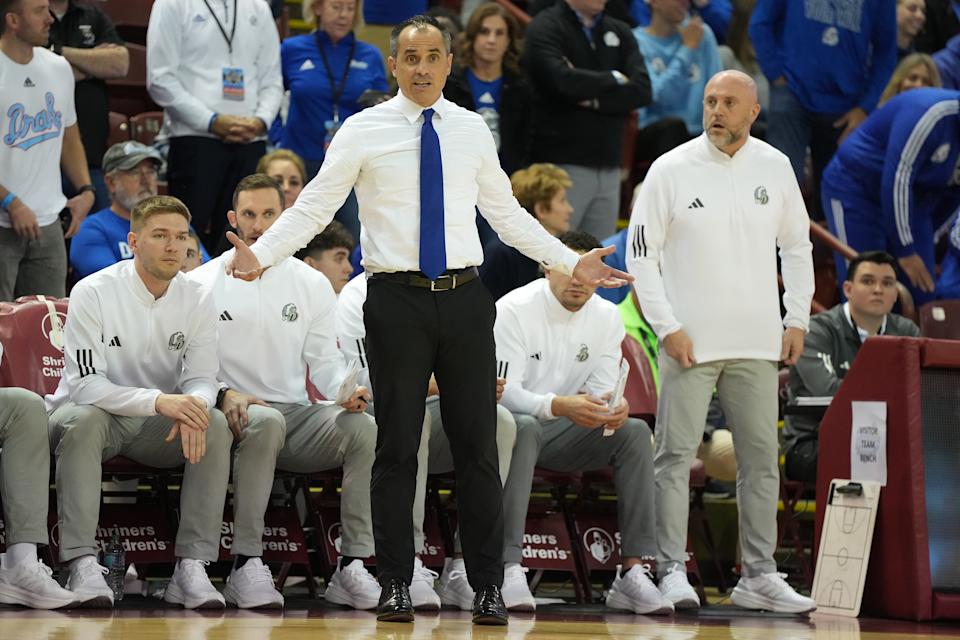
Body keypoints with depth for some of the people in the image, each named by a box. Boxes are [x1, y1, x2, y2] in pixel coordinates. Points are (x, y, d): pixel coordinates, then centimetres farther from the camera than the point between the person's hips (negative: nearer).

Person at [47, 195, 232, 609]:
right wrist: (158, 401, -38)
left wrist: (193, 404, -33)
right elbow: (84, 384, -23)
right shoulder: (93, 293, -15)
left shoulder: (197, 302, -2)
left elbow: (202, 379, -5)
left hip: (157, 431, 4)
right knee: (82, 419, -37)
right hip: (96, 414, -3)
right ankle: (82, 563, -37)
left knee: (215, 426, -24)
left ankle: (192, 566, -27)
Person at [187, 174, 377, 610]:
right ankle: (246, 565, -37)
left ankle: (353, 566, -28)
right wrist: (224, 394, -19)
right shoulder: (203, 284, 8)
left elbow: (324, 361, 10)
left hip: (298, 415, 3)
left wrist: (345, 390, -13)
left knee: (363, 427, -28)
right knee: (265, 420, -40)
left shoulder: (312, 285, 15)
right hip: (236, 413, -3)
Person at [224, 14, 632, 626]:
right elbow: (314, 207, -2)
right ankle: (396, 585, 11)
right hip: (398, 300, -2)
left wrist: (572, 262, 14)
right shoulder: (363, 131, -1)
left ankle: (488, 587, 10)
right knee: (397, 446, 3)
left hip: (465, 300, 2)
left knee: (478, 446, 4)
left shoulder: (472, 130, 8)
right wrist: (260, 254, -15)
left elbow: (506, 213, 16)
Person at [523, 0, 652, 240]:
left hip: (608, 167, 5)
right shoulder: (545, 28, -1)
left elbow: (642, 89, 2)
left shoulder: (620, 33, 15)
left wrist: (594, 99, -12)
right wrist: (614, 79, -3)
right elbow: (563, 80, -18)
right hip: (562, 164, -5)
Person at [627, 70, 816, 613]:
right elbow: (642, 252, -2)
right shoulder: (672, 170, -4)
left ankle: (759, 575, 11)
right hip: (689, 342, -3)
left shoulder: (775, 169, 6)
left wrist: (798, 319, 7)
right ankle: (673, 572, -1)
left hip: (757, 343, 3)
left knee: (761, 459, 5)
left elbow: (796, 246, 15)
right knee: (676, 455, -5)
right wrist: (667, 327, -9)